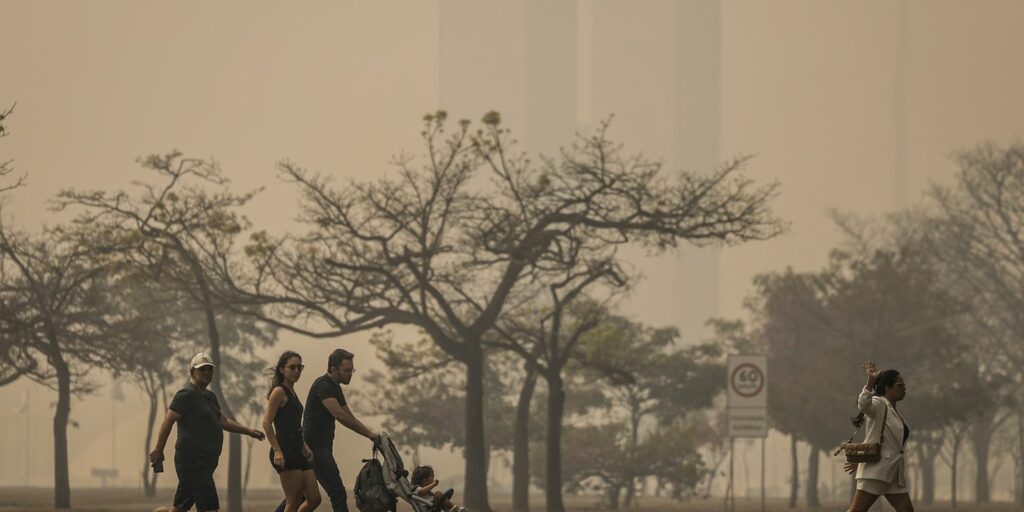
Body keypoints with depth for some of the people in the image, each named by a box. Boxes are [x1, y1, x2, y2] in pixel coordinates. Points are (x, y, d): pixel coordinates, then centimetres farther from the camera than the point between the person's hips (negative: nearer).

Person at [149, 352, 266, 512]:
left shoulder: (210, 397, 20)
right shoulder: (186, 395, -9)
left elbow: (223, 421, 31)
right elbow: (168, 421, -15)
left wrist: (248, 431, 25)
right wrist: (158, 450, -20)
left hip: (205, 462, 9)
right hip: (192, 461, -9)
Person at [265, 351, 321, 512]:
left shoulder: (291, 392, 19)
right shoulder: (279, 392, -7)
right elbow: (267, 423, -15)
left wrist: (304, 447, 17)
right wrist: (277, 451, -22)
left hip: (297, 452, 9)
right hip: (285, 453, -9)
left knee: (314, 499, 5)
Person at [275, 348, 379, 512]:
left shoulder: (335, 388, 16)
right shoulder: (323, 385, -16)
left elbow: (350, 418, 18)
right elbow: (340, 416, -27)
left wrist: (371, 434, 4)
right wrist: (369, 434, -25)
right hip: (316, 448, -10)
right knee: (338, 493, -12)